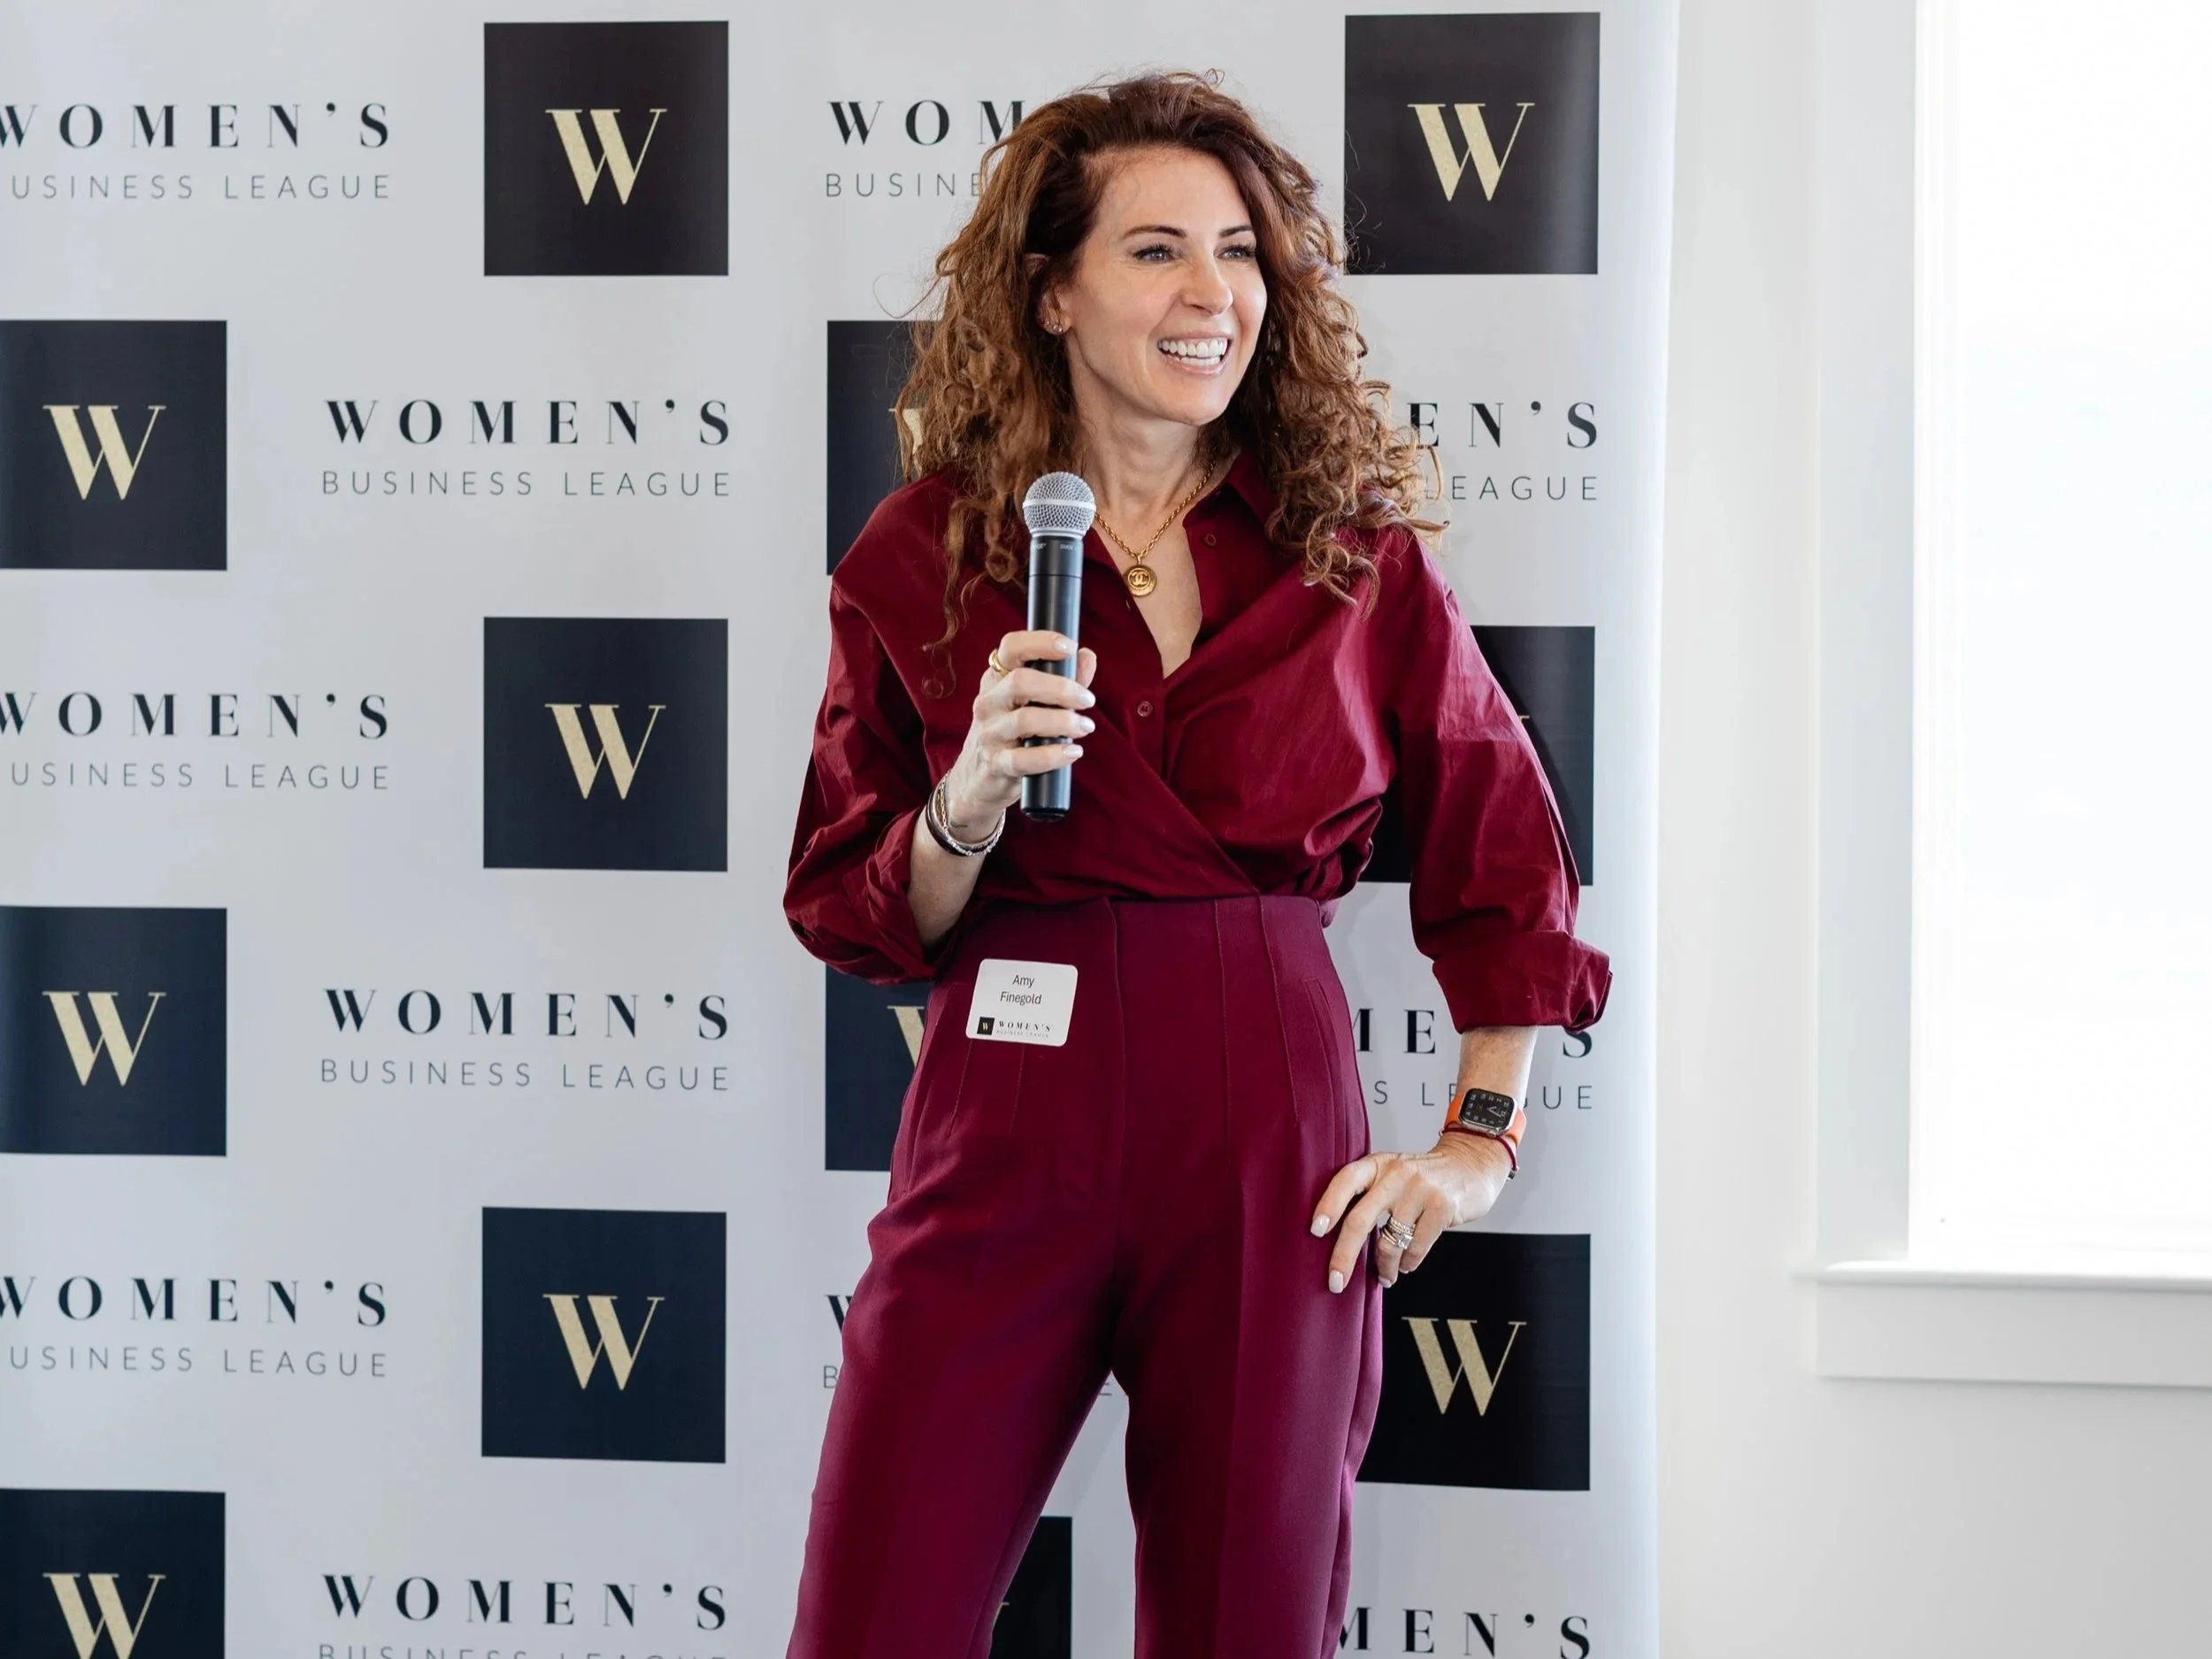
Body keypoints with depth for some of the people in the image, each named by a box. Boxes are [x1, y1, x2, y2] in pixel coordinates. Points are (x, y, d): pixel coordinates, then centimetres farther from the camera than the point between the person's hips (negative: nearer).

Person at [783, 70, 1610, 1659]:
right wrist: (972, 798, -15)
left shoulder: (1355, 548, 5)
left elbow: (1507, 853, 13)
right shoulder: (924, 556, 4)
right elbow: (855, 918, 5)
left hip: (1271, 1125, 0)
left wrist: (1482, 1142, 7)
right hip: (1007, 1121, 0)